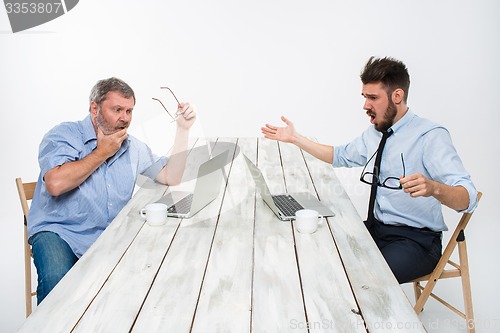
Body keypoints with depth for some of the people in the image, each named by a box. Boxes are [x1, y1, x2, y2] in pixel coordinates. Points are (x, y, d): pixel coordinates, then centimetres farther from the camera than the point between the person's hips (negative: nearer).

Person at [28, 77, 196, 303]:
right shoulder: (64, 135, -5)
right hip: (58, 232, -4)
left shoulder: (133, 147, 10)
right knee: (57, 281, -34)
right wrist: (102, 152, -11)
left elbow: (171, 177, 6)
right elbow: (55, 184, -22)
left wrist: (183, 130, -1)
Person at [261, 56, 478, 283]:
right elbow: (340, 156, 24)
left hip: (417, 240, -7)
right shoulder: (374, 133, 8)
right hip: (376, 228, 7)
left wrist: (433, 187, -45)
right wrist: (295, 138, 18)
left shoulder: (431, 136, -16)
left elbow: (468, 198, -23)